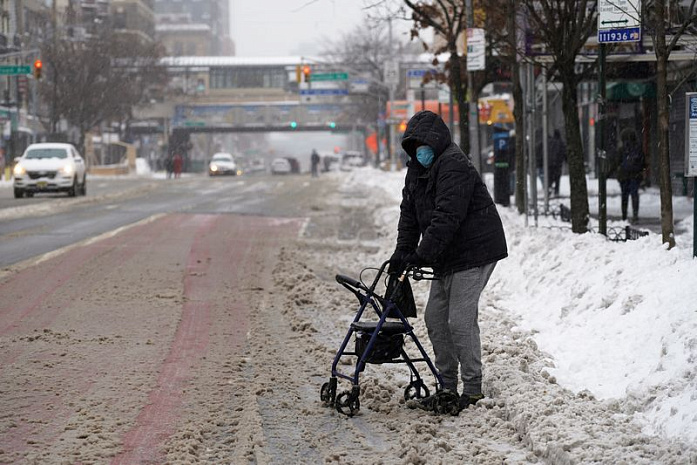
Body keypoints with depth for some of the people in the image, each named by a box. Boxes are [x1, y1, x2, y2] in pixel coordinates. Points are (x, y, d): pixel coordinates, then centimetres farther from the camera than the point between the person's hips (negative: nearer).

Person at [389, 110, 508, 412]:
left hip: (474, 251, -10)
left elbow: (447, 217, -28)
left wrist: (422, 255, -30)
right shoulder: (417, 170, 10)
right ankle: (447, 387, 19)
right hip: (447, 257, 10)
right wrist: (402, 252, -2)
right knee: (435, 317, 11)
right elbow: (409, 214, 11)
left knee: (460, 320, -10)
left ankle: (473, 389, 1)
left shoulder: (454, 166, -20)